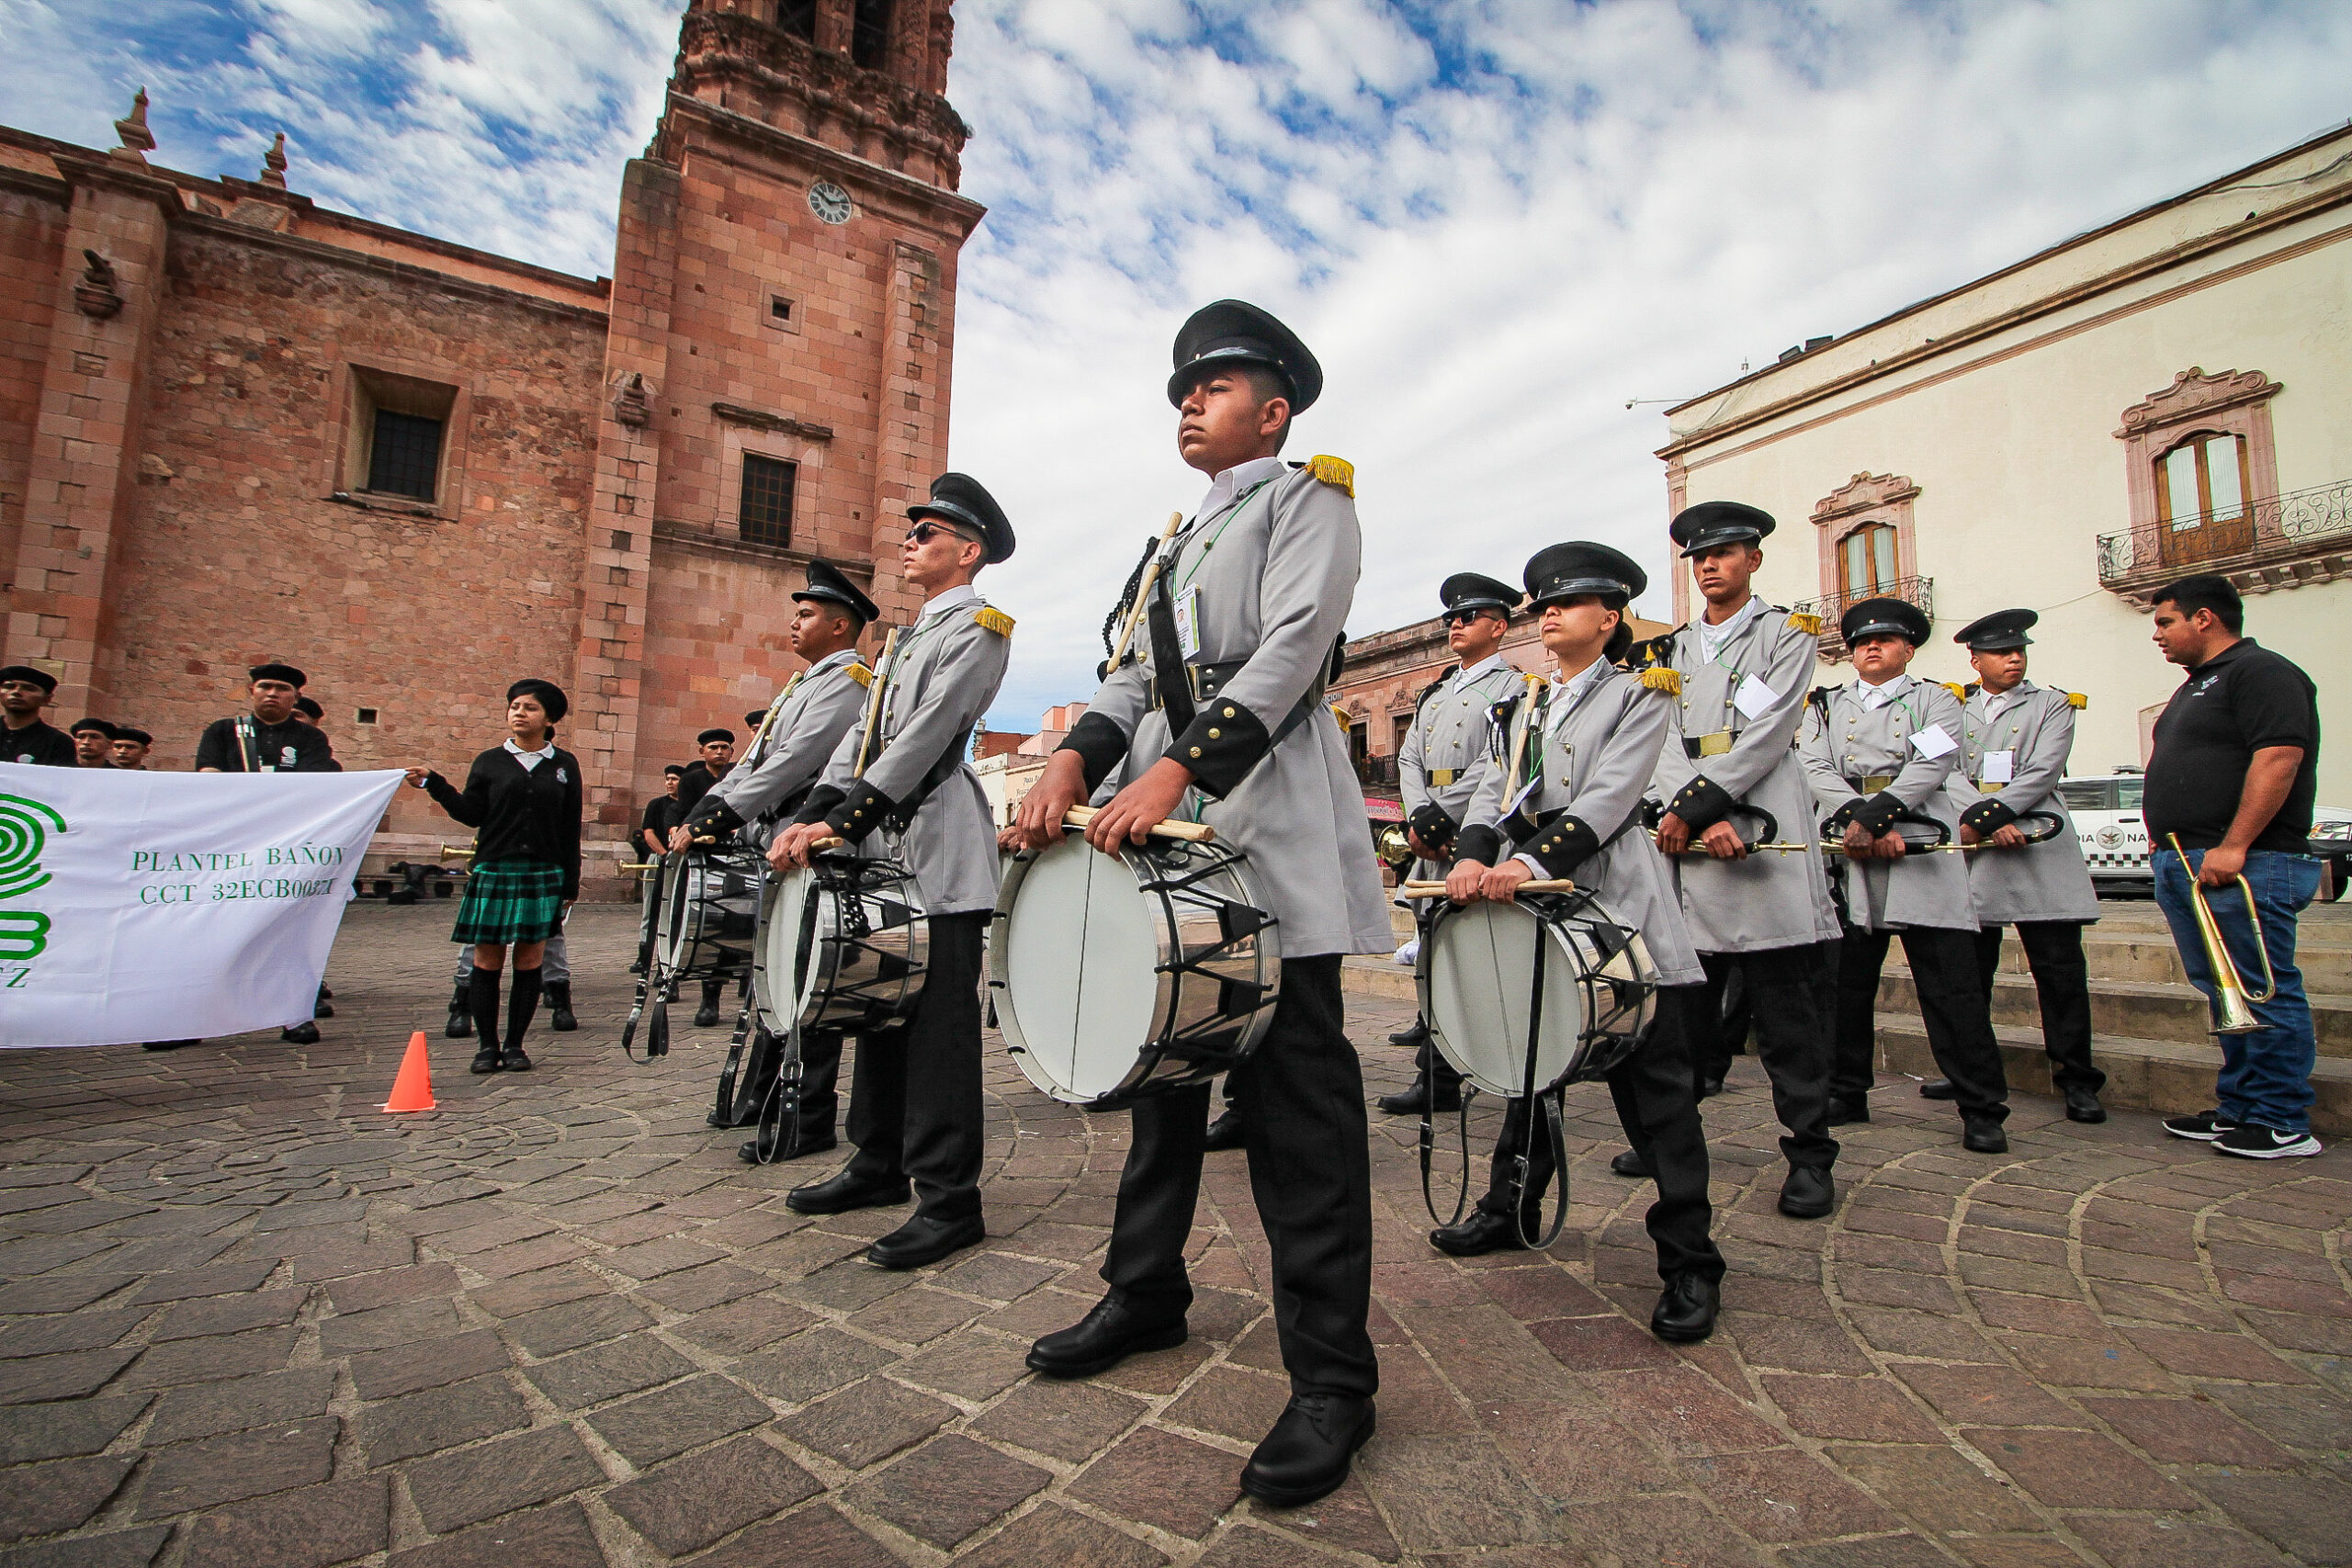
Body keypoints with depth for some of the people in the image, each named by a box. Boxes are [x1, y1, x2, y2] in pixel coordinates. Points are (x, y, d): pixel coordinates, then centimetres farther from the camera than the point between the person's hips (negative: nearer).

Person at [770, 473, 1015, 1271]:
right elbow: (865, 733, 16)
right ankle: (881, 1166, 28)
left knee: (938, 1021, -7)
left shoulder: (977, 626, -5)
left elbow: (927, 735, -16)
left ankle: (950, 1199, 1)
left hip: (942, 853, -9)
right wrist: (812, 817, 4)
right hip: (891, 846, 9)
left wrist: (844, 821, -19)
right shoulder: (912, 635, 22)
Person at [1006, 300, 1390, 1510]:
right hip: (1164, 827, 8)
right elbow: (1141, 677, 15)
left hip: (1266, 830, -8)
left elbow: (1289, 651, -12)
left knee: (1294, 1096, -6)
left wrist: (1176, 771, -23)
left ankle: (1331, 1375, 7)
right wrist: (1074, 763, -4)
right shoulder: (1180, 540, 26)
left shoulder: (1309, 499, 4)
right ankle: (1146, 1293, 32)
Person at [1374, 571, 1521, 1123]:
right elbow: (1409, 757, 11)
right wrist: (1419, 815, -7)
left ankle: (1438, 1081, -4)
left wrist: (1439, 820, -16)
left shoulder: (1512, 688, -1)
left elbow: (1495, 766, -14)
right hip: (1429, 836, 7)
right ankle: (1432, 1025, 32)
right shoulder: (1435, 692, 22)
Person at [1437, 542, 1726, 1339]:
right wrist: (1473, 855, -13)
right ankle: (1511, 1208, 31)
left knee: (1654, 1086, -2)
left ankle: (1690, 1263, 8)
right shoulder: (1527, 707, 19)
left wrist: (1532, 862, -25)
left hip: (1614, 909, -5)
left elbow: (1609, 797, -13)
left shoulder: (1638, 696, 1)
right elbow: (1495, 788, 8)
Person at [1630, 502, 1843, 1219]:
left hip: (1763, 837, -3)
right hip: (1685, 842, 4)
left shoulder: (1788, 633, 8)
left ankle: (1809, 1155, 9)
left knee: (1787, 1012, -1)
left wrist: (1692, 806, -13)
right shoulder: (1667, 650, 18)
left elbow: (1767, 734, -6)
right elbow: (1662, 743, 6)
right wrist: (1703, 819, -11)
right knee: (1683, 1004, 8)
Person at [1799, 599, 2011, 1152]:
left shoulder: (1936, 699, 12)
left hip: (1920, 847, -2)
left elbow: (1931, 764, -6)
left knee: (1952, 987, -4)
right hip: (1849, 856, 2)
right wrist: (1858, 817, -16)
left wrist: (1874, 816, -19)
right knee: (1845, 983, 7)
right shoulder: (1825, 706, 18)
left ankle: (1983, 1109, 5)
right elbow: (1816, 769, 2)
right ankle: (1846, 1095, 20)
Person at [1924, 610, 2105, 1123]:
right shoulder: (1953, 708, 14)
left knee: (2060, 969, -3)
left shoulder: (2052, 705, 11)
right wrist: (1984, 819, -16)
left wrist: (1991, 813, -16)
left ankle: (2076, 1079, 6)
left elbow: (2043, 771, -4)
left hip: (2038, 848, -1)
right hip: (1973, 852, 1)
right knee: (1969, 969, 7)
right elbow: (1947, 772, 0)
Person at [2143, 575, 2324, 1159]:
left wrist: (2232, 847, -25)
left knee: (2265, 994, -3)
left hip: (2244, 867, -10)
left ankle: (2283, 1124, 3)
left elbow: (2278, 758, -20)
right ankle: (2237, 1109, 20)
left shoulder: (2262, 672, -8)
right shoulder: (2197, 685, 23)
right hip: (2184, 865, 10)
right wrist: (2165, 840, 16)